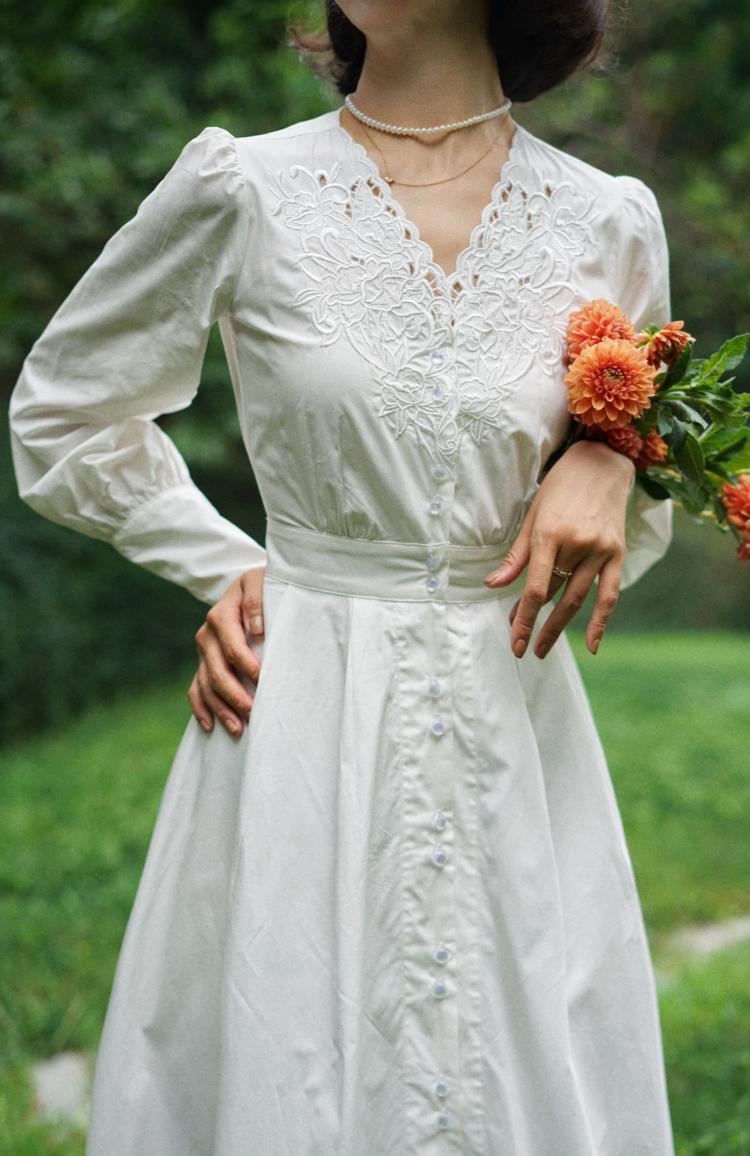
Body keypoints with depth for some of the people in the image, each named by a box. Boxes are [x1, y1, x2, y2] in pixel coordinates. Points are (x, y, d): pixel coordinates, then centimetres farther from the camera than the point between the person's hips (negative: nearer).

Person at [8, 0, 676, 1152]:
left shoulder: (608, 221, 1)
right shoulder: (242, 190, -4)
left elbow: (651, 434, 16)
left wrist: (610, 465, -7)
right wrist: (226, 569, 4)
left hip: (513, 730, 2)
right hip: (302, 721, -1)